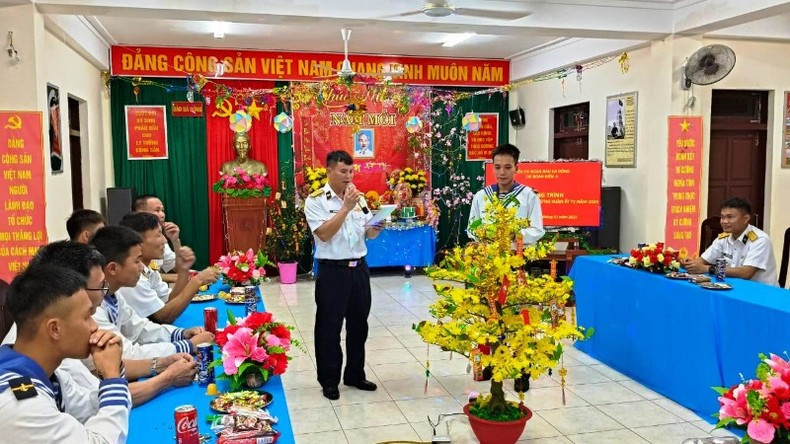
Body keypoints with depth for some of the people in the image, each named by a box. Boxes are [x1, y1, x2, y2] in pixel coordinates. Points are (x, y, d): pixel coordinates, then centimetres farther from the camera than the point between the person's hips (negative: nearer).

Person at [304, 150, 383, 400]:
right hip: (332, 271, -5)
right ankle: (329, 381, 18)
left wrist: (379, 227, -11)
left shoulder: (359, 199, 9)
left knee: (358, 325, 14)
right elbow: (324, 234, -19)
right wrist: (346, 207, -21)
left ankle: (355, 375, 30)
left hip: (359, 268, 6)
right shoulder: (316, 200, -7)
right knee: (329, 328, 5)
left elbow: (369, 234, 11)